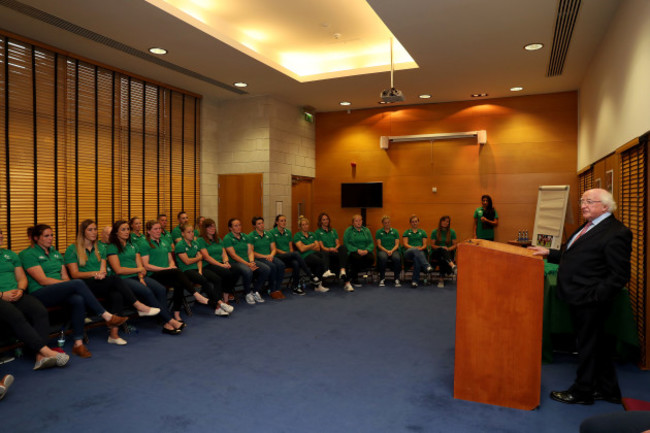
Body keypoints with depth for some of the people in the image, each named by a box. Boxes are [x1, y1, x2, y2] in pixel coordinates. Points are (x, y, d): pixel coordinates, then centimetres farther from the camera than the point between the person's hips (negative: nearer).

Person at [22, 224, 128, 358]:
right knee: (78, 283, -31)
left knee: (78, 300, -31)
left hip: (61, 291, 6)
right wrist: (64, 282, -13)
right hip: (40, 294, -6)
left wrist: (67, 282, -6)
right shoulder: (30, 255, 0)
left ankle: (78, 343, -29)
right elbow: (43, 280, -10)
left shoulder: (56, 254, 22)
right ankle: (107, 316, -27)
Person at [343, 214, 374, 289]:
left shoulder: (366, 230, 15)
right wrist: (357, 250, -17)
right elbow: (346, 244, -6)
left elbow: (371, 243, 9)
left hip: (365, 252, 3)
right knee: (357, 258, -36)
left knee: (371, 258, -29)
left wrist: (366, 250, -13)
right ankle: (354, 280, -13)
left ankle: (353, 272, -6)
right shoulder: (348, 230, 4)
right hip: (353, 252, -3)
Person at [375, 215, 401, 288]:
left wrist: (391, 251, -12)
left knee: (397, 258, -35)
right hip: (382, 250, -1)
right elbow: (379, 245, 3)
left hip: (393, 250, 1)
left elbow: (397, 244, 7)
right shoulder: (379, 232, 10)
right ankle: (382, 279, -24)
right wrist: (386, 251, -13)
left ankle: (397, 279, -25)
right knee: (383, 258, -38)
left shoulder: (395, 231, 14)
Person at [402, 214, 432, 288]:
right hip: (409, 252, -1)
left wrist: (421, 248, -11)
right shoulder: (407, 232, 19)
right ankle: (427, 266, -57)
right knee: (415, 251, -40)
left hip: (420, 252, 1)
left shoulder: (422, 232, 22)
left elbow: (425, 245, 13)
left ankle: (415, 281, -40)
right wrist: (414, 248, -12)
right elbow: (405, 244, 6)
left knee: (416, 258, -39)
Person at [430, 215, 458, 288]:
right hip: (436, 253, -1)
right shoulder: (435, 232, 8)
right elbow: (432, 245, 2)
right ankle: (452, 266, -62)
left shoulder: (452, 232, 11)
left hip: (448, 253, 1)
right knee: (442, 250, -39)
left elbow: (454, 245, 8)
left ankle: (441, 279, -35)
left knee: (443, 259, -38)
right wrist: (441, 247, -15)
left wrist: (448, 249, -13)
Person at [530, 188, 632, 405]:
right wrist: (549, 253, 12)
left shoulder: (616, 233, -17)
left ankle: (582, 392, 21)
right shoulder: (588, 227, 14)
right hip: (579, 299, 9)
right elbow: (572, 256, 21)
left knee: (588, 346, 6)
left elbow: (620, 275, -19)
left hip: (589, 303, -9)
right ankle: (608, 390, 34)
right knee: (597, 344, 19)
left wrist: (594, 296, -21)